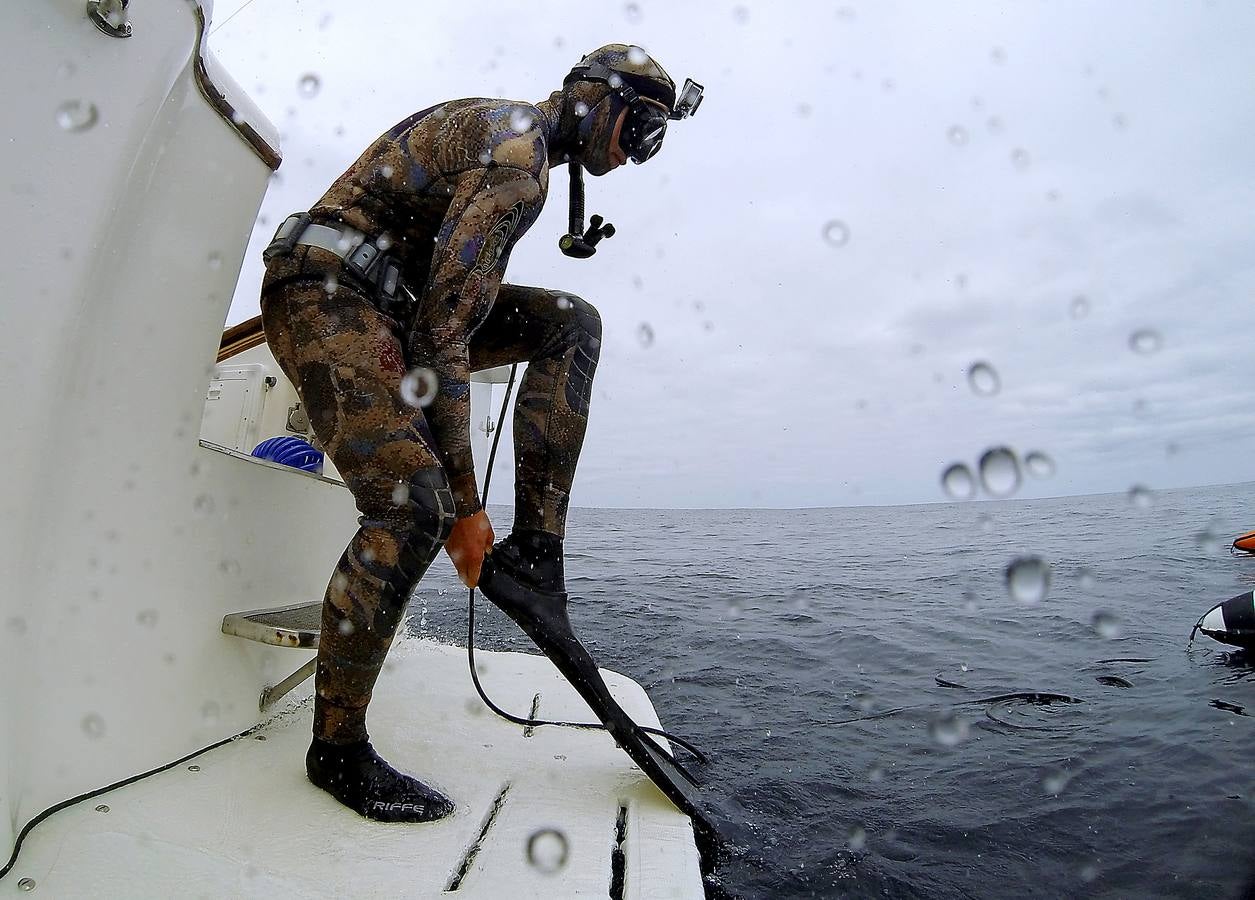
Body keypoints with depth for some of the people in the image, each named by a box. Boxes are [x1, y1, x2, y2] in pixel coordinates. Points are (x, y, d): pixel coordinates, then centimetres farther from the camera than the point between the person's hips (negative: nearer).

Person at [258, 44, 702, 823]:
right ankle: (338, 751, -4)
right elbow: (441, 334, -24)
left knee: (571, 321, -3)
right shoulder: (519, 157, -16)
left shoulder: (512, 133, 17)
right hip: (324, 294, -9)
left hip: (390, 296, 9)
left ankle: (535, 546, -11)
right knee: (413, 505, -24)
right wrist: (465, 502, -22)